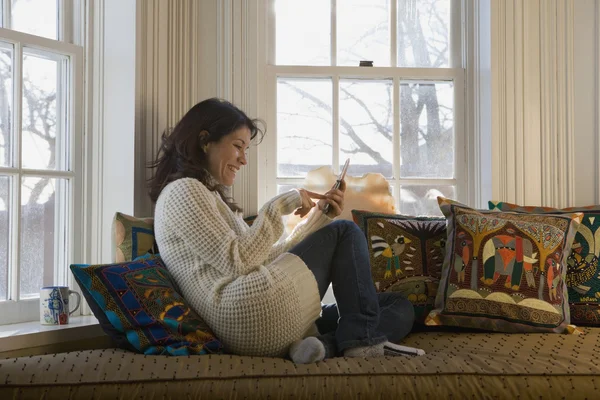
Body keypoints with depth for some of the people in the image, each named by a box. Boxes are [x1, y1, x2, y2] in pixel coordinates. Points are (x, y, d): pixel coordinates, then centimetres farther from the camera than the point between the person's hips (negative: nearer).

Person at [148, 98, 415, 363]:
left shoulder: (212, 196, 32)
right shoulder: (183, 191, 1)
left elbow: (266, 258, 22)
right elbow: (239, 262, -11)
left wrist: (318, 216, 17)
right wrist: (278, 208, -4)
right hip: (250, 312, -10)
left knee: (401, 308, 6)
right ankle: (362, 337, -4)